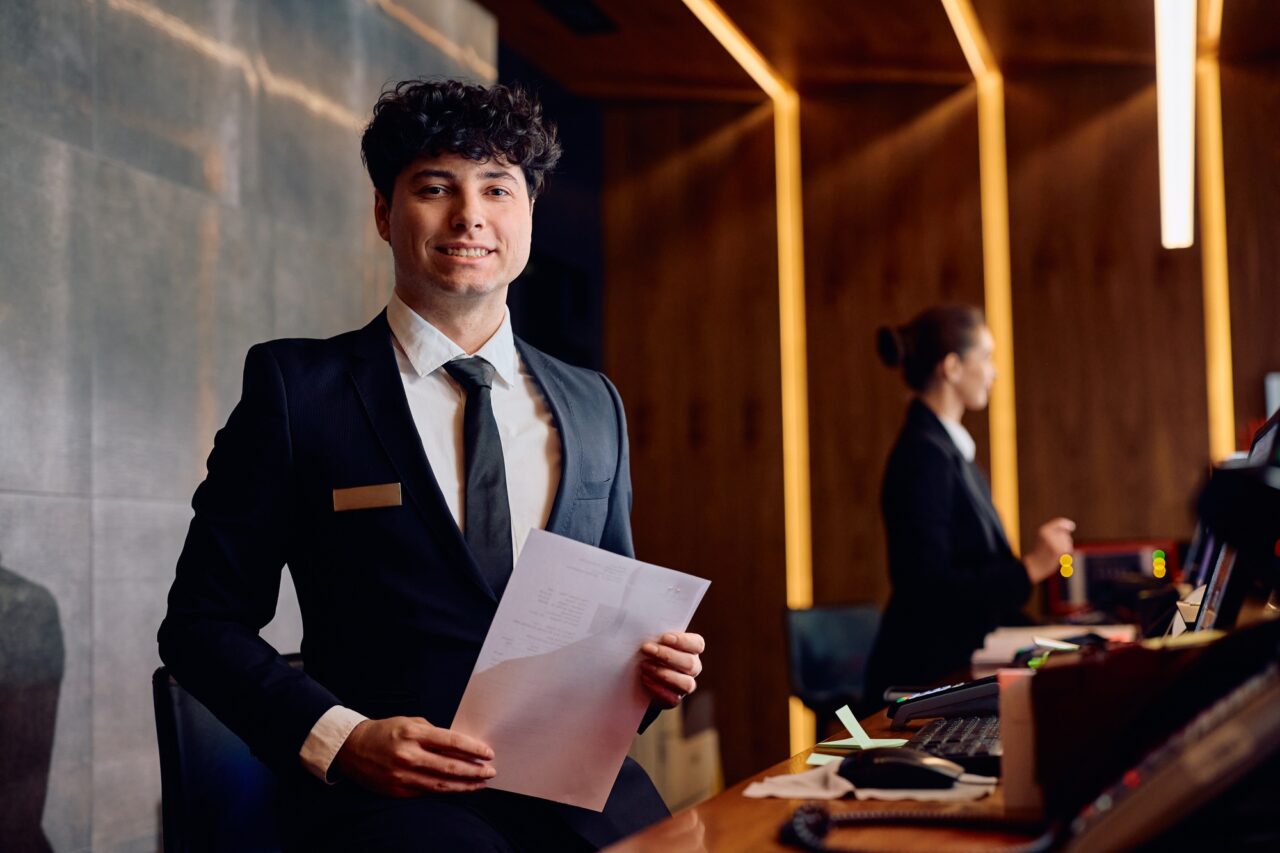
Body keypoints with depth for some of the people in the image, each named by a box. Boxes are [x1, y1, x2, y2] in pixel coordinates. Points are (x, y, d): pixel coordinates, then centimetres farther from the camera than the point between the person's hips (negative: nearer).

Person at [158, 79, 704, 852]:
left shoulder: (594, 406, 16)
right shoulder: (297, 388, 3)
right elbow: (202, 620, 3)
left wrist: (649, 663, 2)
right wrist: (339, 738, -12)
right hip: (380, 790, -4)